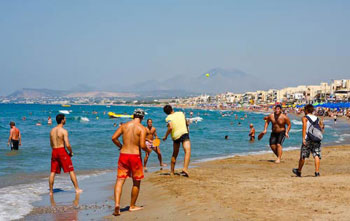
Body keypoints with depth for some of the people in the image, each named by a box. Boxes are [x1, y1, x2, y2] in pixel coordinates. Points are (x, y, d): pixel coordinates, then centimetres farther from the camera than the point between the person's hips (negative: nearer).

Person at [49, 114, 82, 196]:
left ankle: (51, 191, 8)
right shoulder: (64, 131, -11)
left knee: (53, 172, 8)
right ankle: (77, 189, 5)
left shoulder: (52, 130, 9)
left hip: (54, 151, 6)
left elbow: (51, 144, 16)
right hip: (62, 151, -6)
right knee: (71, 170, 3)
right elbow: (67, 145, -16)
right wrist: (71, 152, -1)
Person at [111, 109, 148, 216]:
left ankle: (117, 204, -17)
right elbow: (142, 145, -15)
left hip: (123, 154, 3)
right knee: (136, 182, 14)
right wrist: (148, 150, 5)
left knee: (120, 180, 2)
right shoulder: (142, 128, -7)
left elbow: (114, 138, 0)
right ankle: (132, 206, 22)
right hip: (135, 155, -3)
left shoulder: (124, 125, 5)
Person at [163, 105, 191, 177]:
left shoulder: (168, 118, 6)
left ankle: (172, 171, 28)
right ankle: (185, 169, -36)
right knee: (187, 151, -16)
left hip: (175, 136, 2)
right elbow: (187, 123, 27)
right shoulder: (181, 113, 16)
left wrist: (165, 136, 0)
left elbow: (170, 127, -12)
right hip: (184, 133, -2)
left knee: (175, 154, 19)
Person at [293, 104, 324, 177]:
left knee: (303, 156, 7)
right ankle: (317, 172, -13)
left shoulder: (305, 118, 3)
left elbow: (304, 127, -13)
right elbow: (321, 130, 11)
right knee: (316, 155, 0)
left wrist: (303, 138, -19)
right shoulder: (317, 119, 16)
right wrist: (322, 126, 33)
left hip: (308, 139, -3)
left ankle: (299, 171, 21)